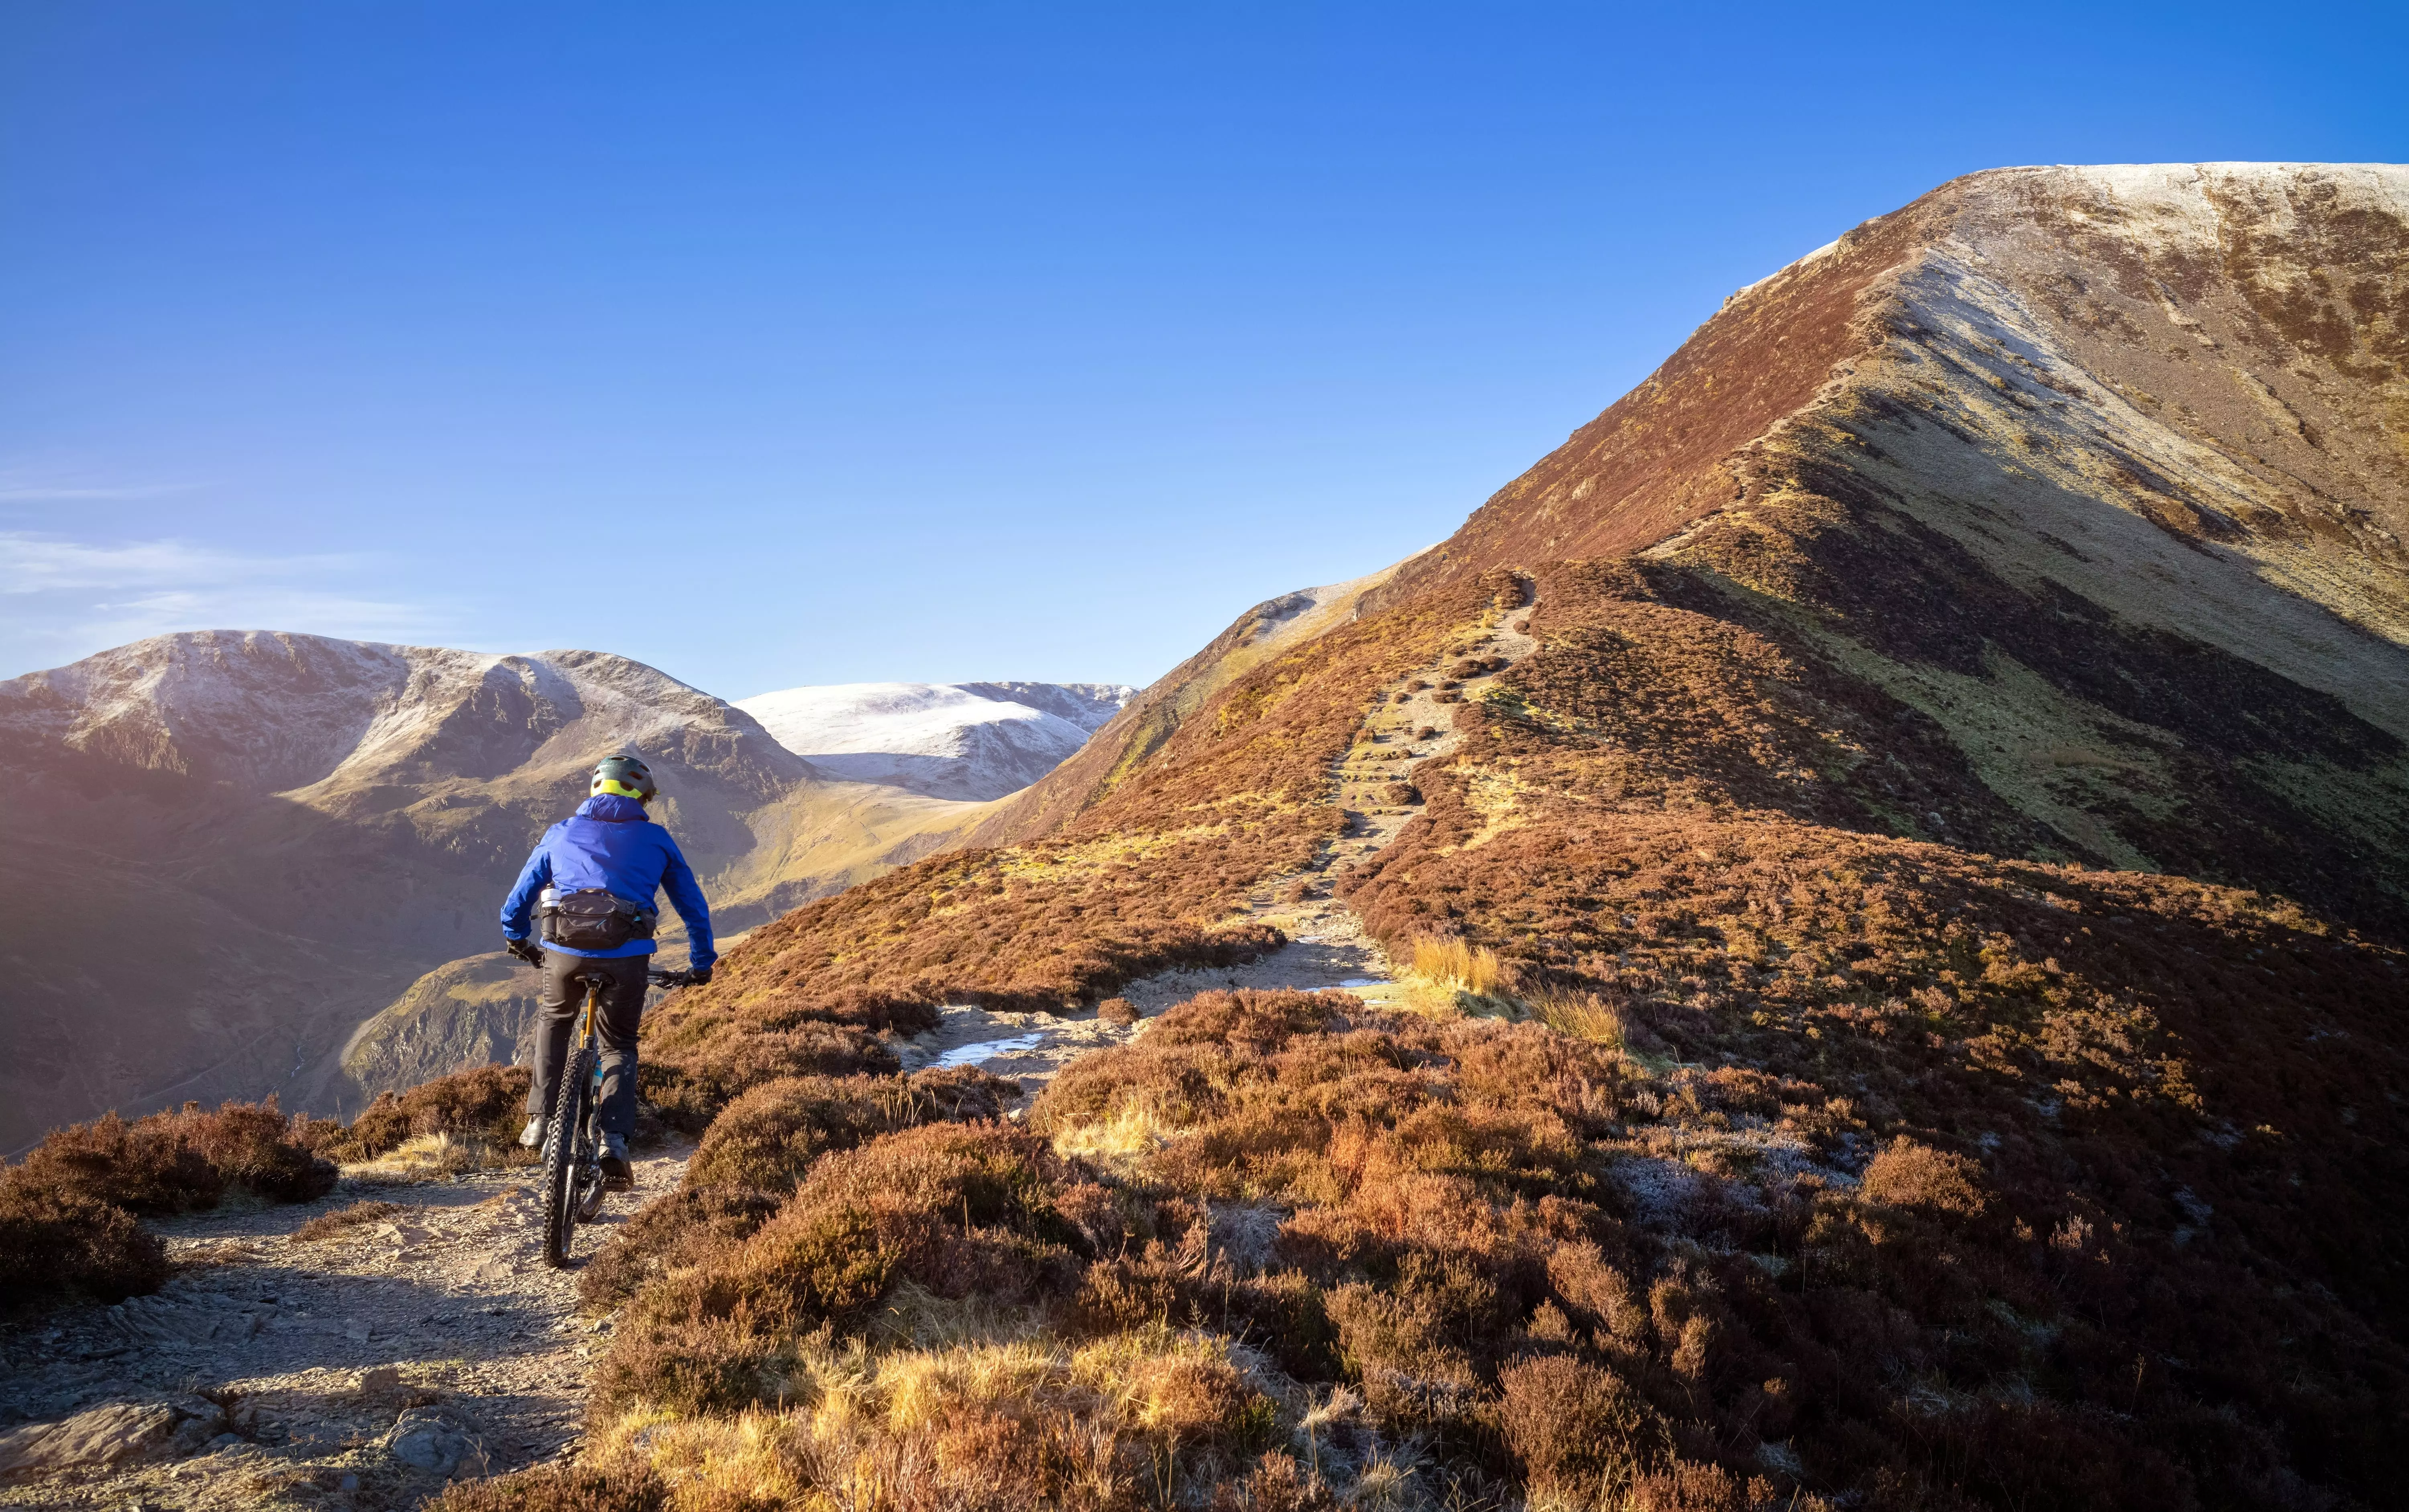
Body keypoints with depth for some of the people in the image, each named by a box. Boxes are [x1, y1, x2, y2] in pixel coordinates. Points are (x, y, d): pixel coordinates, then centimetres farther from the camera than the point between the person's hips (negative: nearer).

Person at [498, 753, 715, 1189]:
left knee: (555, 1022, 31)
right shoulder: (656, 839, 16)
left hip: (564, 951, 1)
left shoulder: (560, 834, 18)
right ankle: (614, 1140, -2)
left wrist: (518, 942, 43)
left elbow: (517, 902, 24)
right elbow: (694, 908, 20)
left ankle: (540, 1120, 25)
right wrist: (701, 964, 32)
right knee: (620, 1047, 18)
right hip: (627, 956, -1)